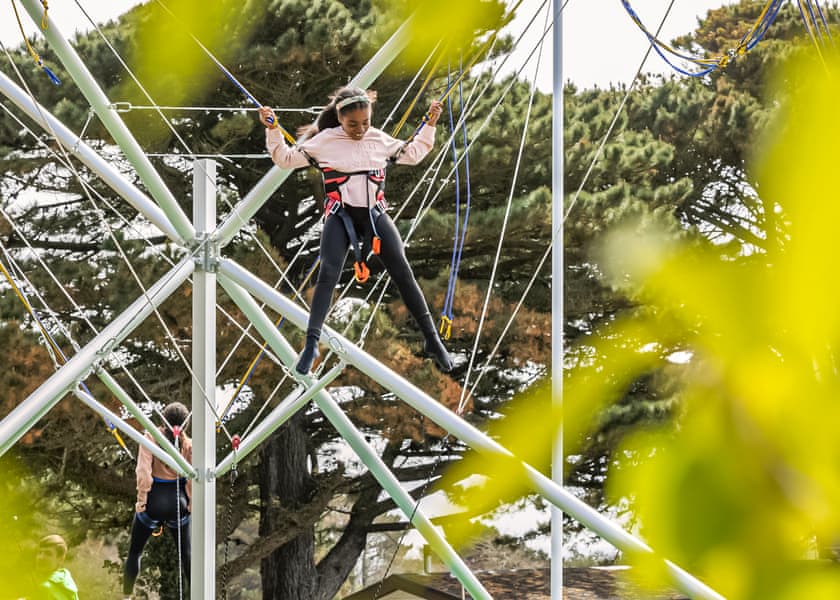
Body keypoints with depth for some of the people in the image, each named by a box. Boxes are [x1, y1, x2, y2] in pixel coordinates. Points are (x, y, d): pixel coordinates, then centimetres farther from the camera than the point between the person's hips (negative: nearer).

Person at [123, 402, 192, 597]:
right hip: (178, 502, 1)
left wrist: (141, 500, -9)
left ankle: (127, 594, 8)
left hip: (154, 500, -1)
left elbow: (144, 472, -16)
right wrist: (191, 504, 2)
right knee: (186, 553, 11)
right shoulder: (189, 444, -5)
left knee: (134, 551, 12)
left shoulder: (151, 437, -10)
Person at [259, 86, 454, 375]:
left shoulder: (379, 139, 6)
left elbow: (413, 153, 22)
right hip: (340, 217, -2)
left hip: (374, 215, 2)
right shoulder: (324, 141, -3)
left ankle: (432, 340, 4)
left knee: (403, 273, -3)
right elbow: (285, 158, 2)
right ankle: (311, 343, -20)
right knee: (328, 274, -20)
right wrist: (272, 131, -11)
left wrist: (429, 126, 15)